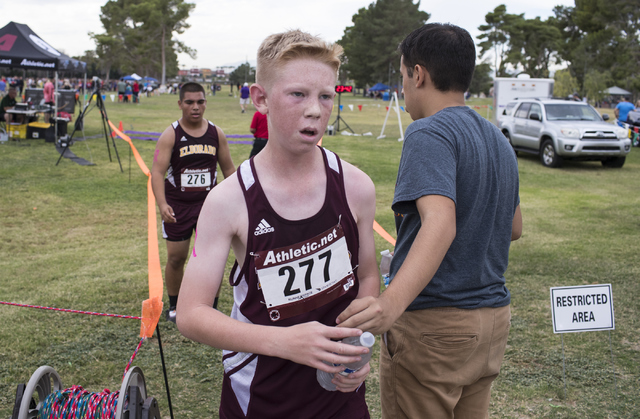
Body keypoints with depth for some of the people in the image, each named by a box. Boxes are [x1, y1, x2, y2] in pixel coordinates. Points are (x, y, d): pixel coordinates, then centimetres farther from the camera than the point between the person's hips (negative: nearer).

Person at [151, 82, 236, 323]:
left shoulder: (216, 133, 1)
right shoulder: (170, 135, -8)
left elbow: (228, 169, 12)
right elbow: (157, 172, -15)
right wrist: (162, 204, -29)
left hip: (209, 202, 2)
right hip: (177, 206, -1)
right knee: (176, 258, 8)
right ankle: (174, 306, 29)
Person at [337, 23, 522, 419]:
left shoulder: (430, 133, -16)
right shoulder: (498, 139, 11)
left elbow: (440, 224, -33)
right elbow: (513, 228, 18)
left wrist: (393, 301, -46)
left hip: (433, 325, -8)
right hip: (494, 315, 9)